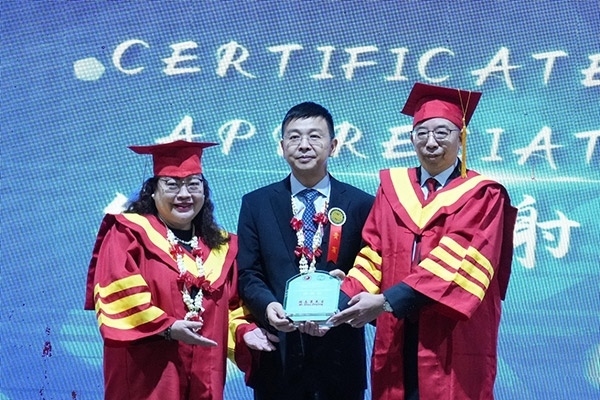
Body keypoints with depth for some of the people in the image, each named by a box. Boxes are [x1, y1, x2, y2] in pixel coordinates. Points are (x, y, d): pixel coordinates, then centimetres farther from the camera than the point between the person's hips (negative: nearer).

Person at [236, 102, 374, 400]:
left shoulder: (361, 205, 4)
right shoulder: (256, 204, 7)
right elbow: (248, 274, 3)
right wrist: (268, 305, -17)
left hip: (340, 356, 0)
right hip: (277, 356, 1)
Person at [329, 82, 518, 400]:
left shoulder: (482, 195, -1)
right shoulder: (392, 186, 11)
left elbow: (458, 261, -14)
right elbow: (373, 254, 4)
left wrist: (388, 300, -23)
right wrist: (339, 302, -14)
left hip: (453, 346, -3)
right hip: (397, 343, 3)